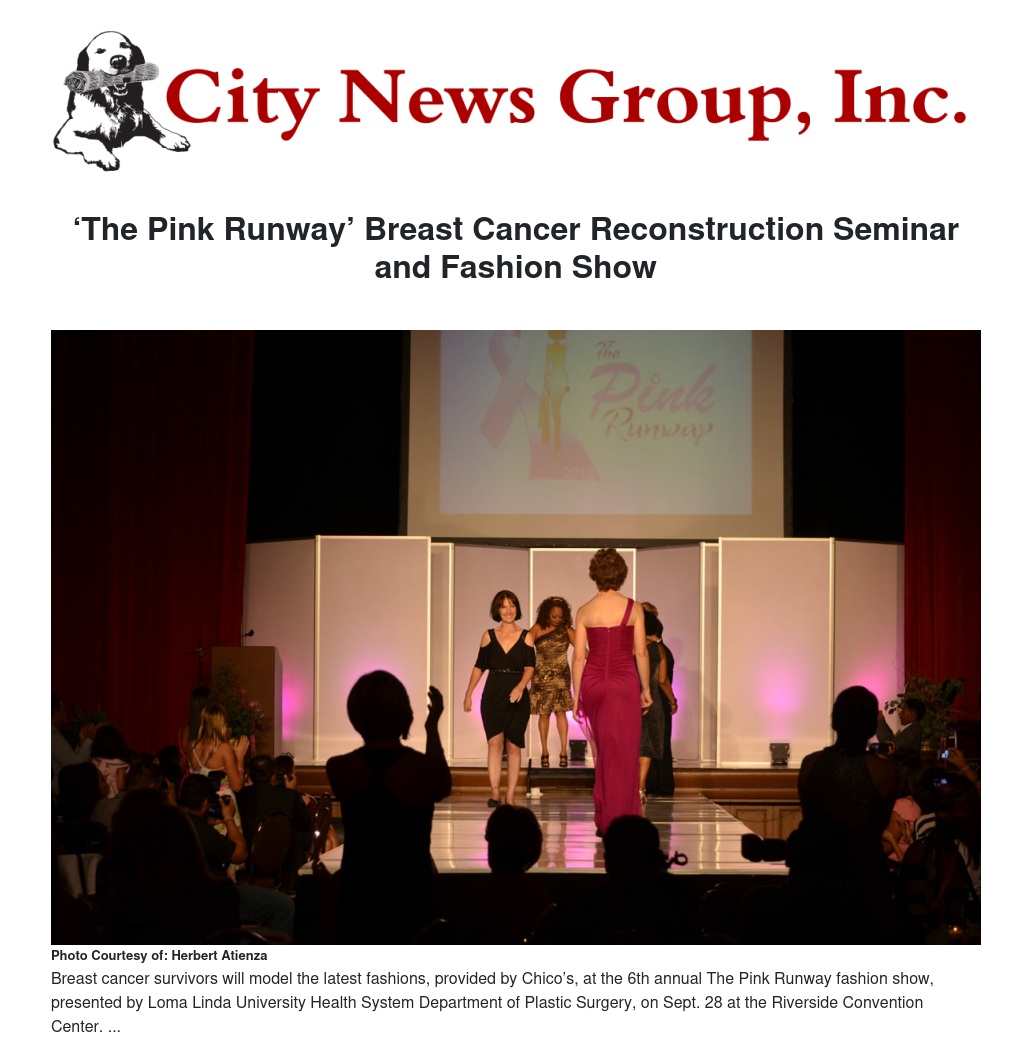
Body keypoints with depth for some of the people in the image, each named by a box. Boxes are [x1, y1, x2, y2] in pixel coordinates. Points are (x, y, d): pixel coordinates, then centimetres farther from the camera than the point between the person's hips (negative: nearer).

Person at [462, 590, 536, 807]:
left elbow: (529, 667, -4)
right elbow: (479, 667, 11)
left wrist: (520, 686, -23)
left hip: (517, 698, 0)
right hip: (493, 696, 0)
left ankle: (510, 796, 4)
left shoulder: (525, 637, 4)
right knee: (495, 742, -11)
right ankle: (494, 792, -13)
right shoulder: (489, 636, 8)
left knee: (513, 746, 1)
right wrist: (468, 694, 5)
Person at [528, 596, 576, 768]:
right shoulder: (538, 629, -1)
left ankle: (563, 752, -10)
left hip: (560, 676, 0)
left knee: (560, 710, -10)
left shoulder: (566, 630, 0)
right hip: (541, 676, 0)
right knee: (543, 713, 2)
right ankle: (544, 752, 12)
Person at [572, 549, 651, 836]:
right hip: (624, 682, -3)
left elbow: (578, 656, 1)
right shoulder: (633, 608, -4)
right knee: (622, 754, 2)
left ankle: (603, 819, 19)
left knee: (602, 751, 17)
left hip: (592, 682, 3)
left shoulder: (584, 611, 1)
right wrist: (646, 688, 7)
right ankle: (617, 821, 0)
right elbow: (641, 653, -4)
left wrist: (576, 696, 7)